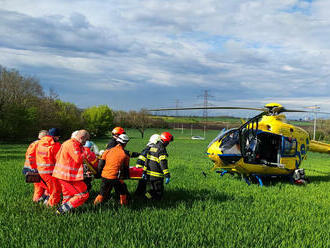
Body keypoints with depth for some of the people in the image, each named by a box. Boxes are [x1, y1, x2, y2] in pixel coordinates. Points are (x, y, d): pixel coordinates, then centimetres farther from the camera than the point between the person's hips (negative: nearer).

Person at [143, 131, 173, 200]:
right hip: (157, 176, -8)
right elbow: (163, 164, -23)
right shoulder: (162, 150, -16)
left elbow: (147, 159, 13)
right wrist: (167, 176, -24)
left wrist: (144, 171, 14)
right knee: (158, 194, -1)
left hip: (149, 174, 8)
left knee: (153, 189, 22)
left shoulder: (152, 147, 11)